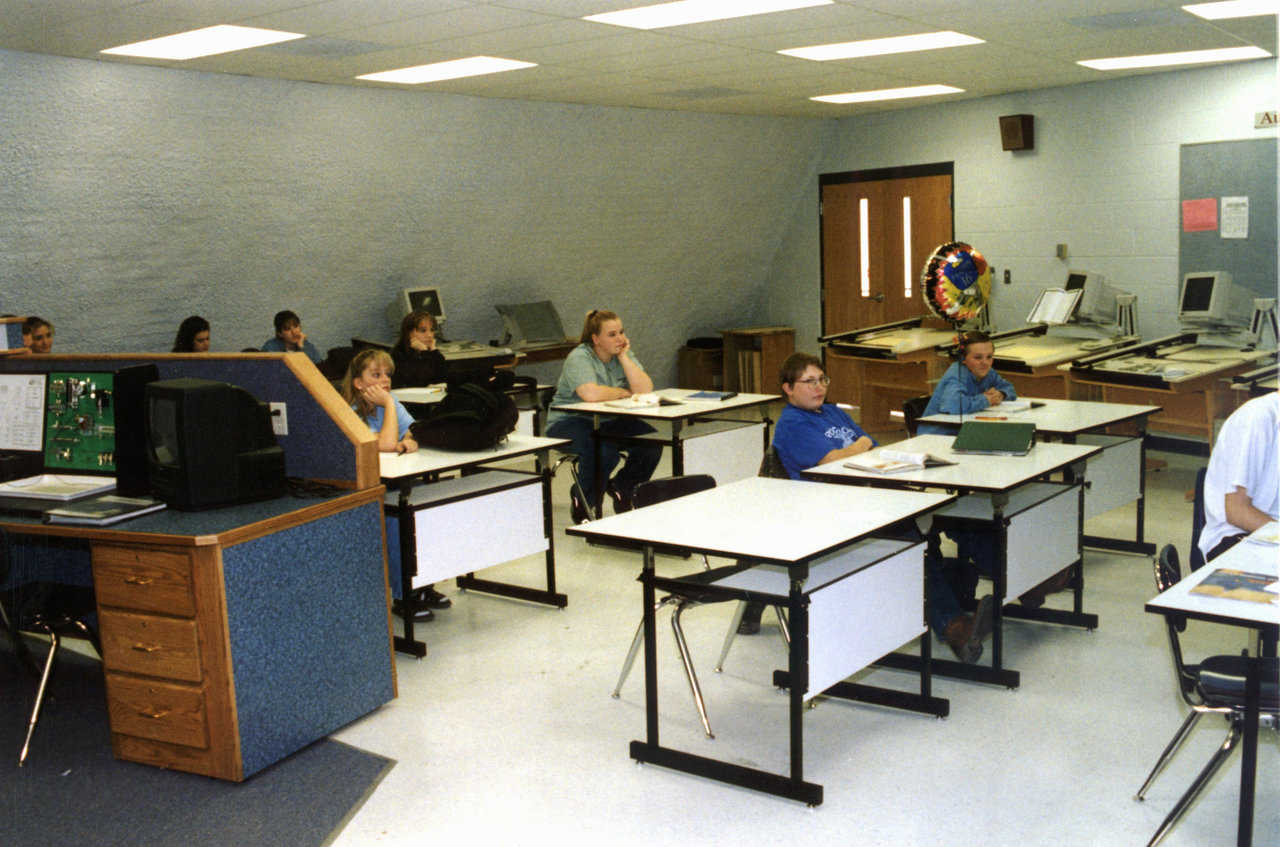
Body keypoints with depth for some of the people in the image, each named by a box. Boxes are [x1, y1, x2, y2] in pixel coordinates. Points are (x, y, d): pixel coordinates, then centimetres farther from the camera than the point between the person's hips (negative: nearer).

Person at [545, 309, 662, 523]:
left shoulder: (624, 354, 3)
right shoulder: (579, 358, -16)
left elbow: (645, 390, -10)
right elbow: (591, 394, -33)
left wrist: (624, 357, -15)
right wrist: (623, 393, -15)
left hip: (609, 422, 6)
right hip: (570, 423, -6)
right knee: (605, 452, -34)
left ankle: (620, 487, 11)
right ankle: (580, 502, -6)